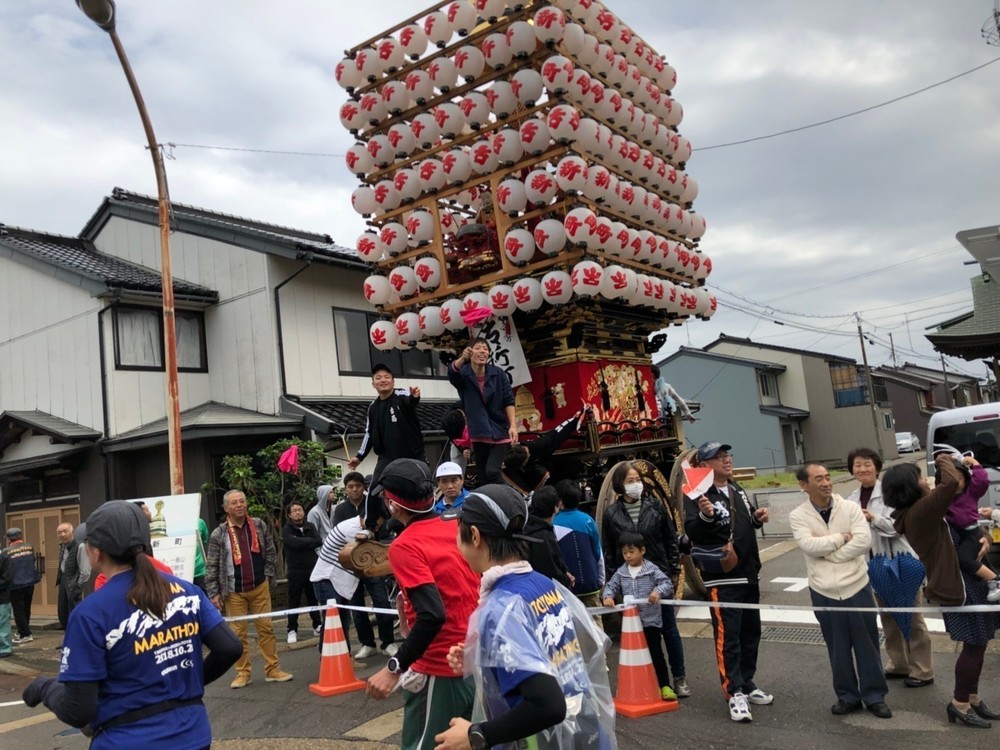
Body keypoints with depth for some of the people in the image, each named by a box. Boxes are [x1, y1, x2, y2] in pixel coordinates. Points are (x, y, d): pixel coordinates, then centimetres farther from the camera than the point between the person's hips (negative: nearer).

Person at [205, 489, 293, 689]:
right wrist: (214, 593, -8)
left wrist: (268, 575, 2)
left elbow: (270, 551, 10)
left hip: (260, 587, 2)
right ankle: (243, 672, 16)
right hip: (234, 592, -2)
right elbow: (212, 566, -5)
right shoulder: (219, 534, -7)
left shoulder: (260, 526, 1)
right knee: (238, 633, 4)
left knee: (266, 628, 6)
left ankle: (272, 669, 13)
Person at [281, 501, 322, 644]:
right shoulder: (287, 529, -4)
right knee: (294, 602, 1)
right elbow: (294, 543, -22)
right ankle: (292, 630, 9)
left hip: (312, 569, 3)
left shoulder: (310, 526, 8)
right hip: (295, 570, -3)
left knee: (313, 599, 12)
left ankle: (317, 626, 22)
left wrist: (302, 542, -12)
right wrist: (309, 541, -9)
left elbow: (319, 541, -7)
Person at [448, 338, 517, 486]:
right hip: (479, 433, 2)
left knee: (492, 471, -18)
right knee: (483, 477, 6)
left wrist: (513, 425, -17)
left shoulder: (498, 374, -1)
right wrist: (462, 358, -49)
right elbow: (452, 372, -27)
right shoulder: (463, 375, -3)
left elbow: (509, 400, -3)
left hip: (500, 431, -1)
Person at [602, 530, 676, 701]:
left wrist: (658, 591, -33)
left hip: (651, 620, -4)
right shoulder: (621, 572, 5)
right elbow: (611, 586, 5)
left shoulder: (651, 569, -7)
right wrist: (608, 596, -16)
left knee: (656, 654, -1)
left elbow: (666, 583, -13)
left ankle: (664, 686, 9)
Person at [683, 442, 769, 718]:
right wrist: (705, 516, -43)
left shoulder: (737, 490, 11)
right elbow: (692, 534, -24)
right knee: (727, 636, -7)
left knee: (751, 632, 16)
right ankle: (735, 694, -1)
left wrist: (757, 518, 2)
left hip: (749, 573, 8)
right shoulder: (698, 495, -14)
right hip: (722, 578, -8)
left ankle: (747, 684, 30)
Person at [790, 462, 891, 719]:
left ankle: (874, 696, 25)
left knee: (867, 644, 10)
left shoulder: (850, 507, -5)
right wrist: (842, 537, -12)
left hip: (857, 587, 0)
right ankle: (847, 696, 27)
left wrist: (828, 552, -15)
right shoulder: (798, 516, -5)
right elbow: (809, 545, -19)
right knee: (838, 648, 12)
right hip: (824, 592, 0)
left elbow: (864, 540, -16)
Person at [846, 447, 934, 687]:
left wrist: (873, 518, -29)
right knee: (887, 616, 17)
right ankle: (898, 664, 31)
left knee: (911, 615, 4)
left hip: (901, 560, -6)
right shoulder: (852, 500, 5)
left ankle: (922, 671, 15)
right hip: (876, 563, 7)